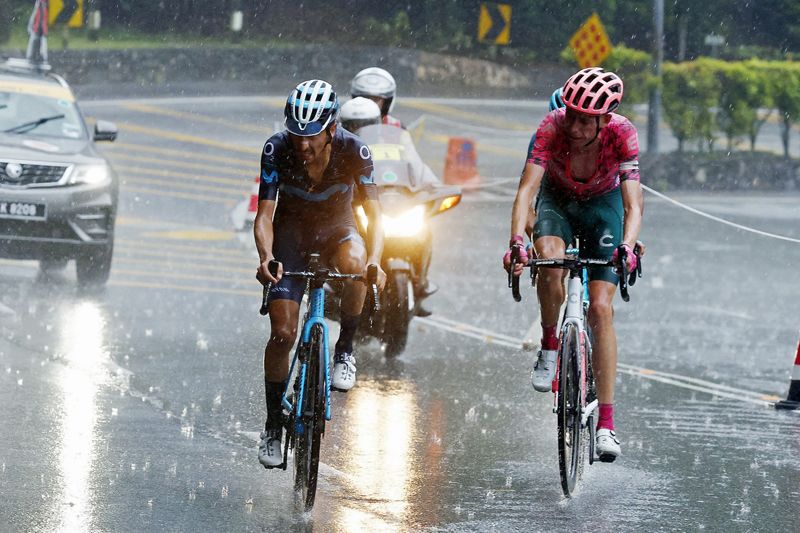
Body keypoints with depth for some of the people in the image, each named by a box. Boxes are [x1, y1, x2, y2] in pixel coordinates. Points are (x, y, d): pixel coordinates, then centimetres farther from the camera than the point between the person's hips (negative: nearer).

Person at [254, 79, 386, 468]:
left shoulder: (353, 151, -25)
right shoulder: (277, 151, -24)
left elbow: (373, 214, -26)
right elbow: (264, 215, -24)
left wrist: (374, 259, -45)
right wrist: (266, 257, -45)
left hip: (336, 230, 0)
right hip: (291, 234, 0)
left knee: (354, 262, -37)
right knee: (282, 332, -11)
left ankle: (345, 350, -14)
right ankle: (273, 425, 6)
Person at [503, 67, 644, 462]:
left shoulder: (621, 134, -31)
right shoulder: (552, 128, -31)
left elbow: (633, 203, -37)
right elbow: (527, 187, -38)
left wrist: (627, 246, -56)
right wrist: (516, 242, -53)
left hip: (603, 205, 0)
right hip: (558, 200, 0)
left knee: (601, 308, -12)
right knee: (549, 257, -35)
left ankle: (606, 424, -11)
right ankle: (550, 347, -9)